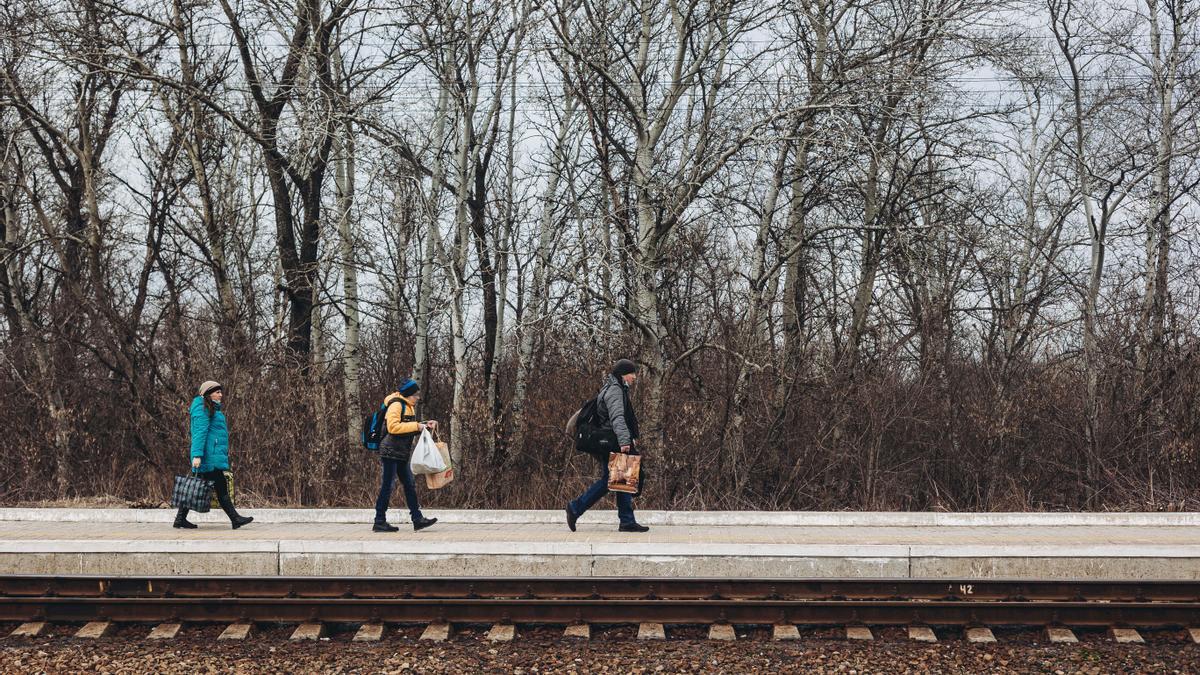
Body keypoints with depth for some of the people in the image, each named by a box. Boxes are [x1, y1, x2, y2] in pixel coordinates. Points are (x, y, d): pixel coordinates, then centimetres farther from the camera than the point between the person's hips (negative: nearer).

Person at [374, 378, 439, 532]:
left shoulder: (408, 407, 20)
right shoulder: (396, 405, -12)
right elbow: (393, 427, -24)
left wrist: (426, 425, 12)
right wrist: (416, 426, -21)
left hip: (401, 455, 10)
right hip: (391, 452, -10)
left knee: (410, 485, 8)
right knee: (387, 486, -6)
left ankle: (417, 519, 9)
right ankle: (379, 522, -2)